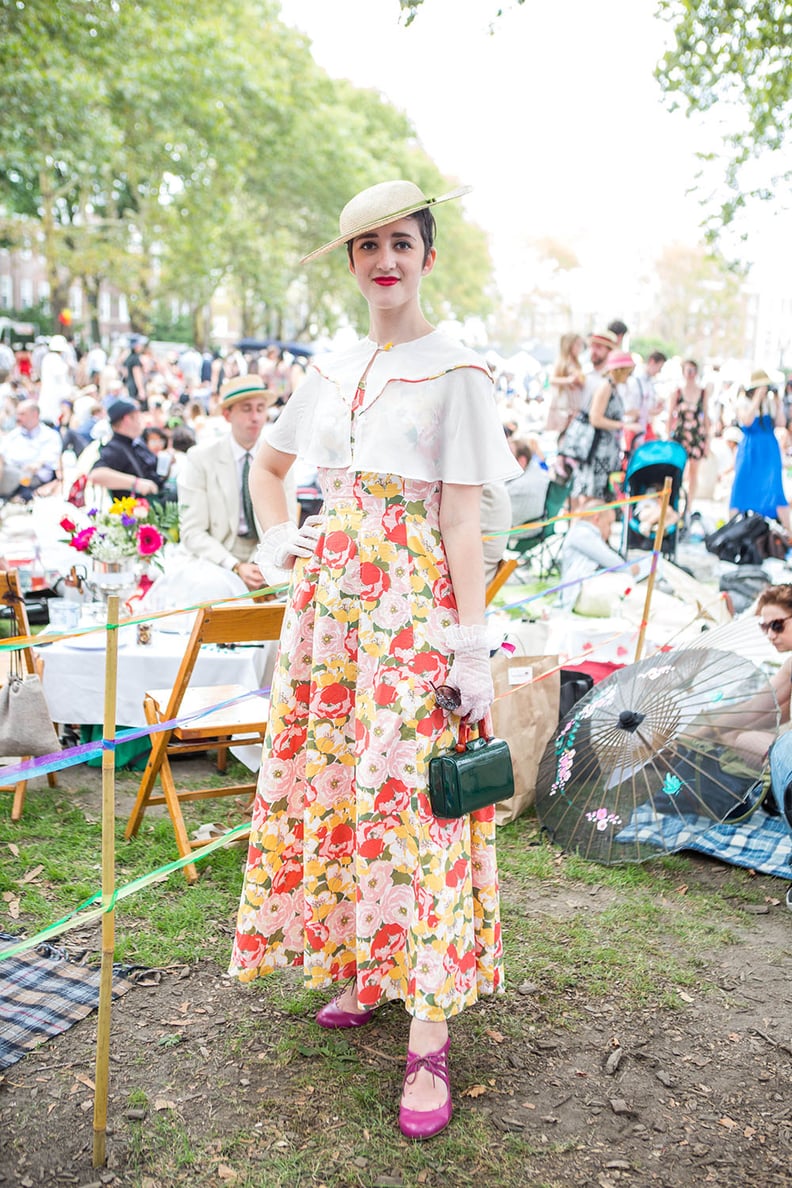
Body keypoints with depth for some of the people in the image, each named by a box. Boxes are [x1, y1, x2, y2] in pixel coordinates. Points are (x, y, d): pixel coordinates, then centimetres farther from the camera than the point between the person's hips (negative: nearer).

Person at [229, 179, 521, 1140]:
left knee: (407, 798, -7)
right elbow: (267, 462, 29)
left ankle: (428, 1038, 3)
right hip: (330, 594, 6)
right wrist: (275, 539, 12)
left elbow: (462, 520, -9)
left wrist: (473, 645, -13)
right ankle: (369, 975, 28)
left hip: (413, 604, -6)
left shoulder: (454, 373, -3)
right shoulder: (330, 373, 13)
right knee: (329, 781, 9)